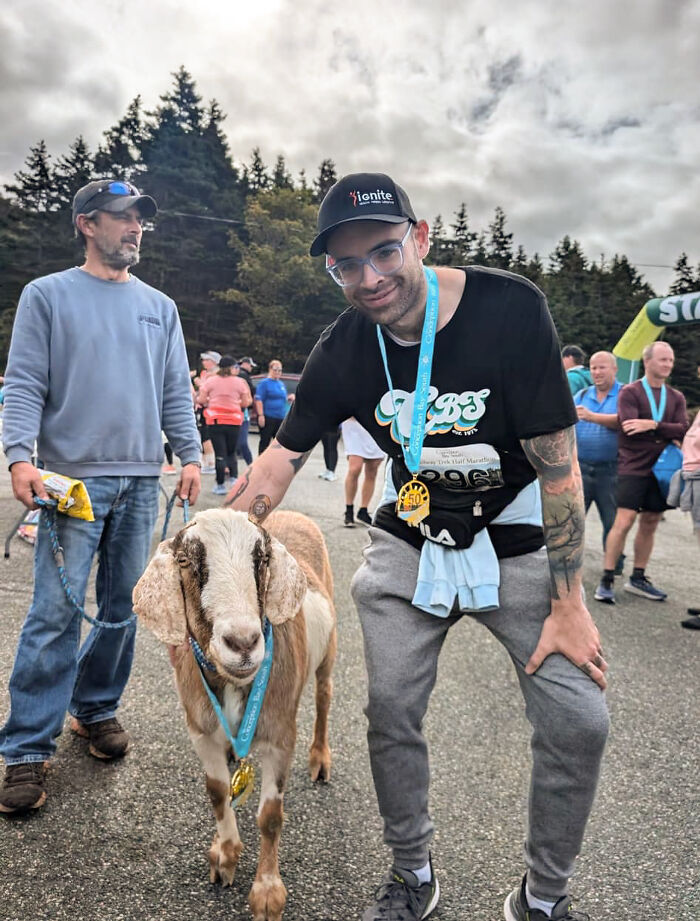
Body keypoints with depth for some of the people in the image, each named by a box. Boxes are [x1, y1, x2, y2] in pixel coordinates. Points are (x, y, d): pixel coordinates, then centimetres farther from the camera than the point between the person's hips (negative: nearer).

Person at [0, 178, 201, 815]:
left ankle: (97, 707, 29)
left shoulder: (160, 307, 15)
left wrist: (190, 457, 3)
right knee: (55, 613, -4)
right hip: (72, 477, -4)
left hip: (141, 481, 4)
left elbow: (176, 392, 13)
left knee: (125, 608, 10)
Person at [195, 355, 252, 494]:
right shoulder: (239, 382, 1)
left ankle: (220, 485, 5)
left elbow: (201, 400, -4)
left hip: (215, 421, -1)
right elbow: (245, 403, 2)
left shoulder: (210, 380, 0)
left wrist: (207, 402, 17)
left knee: (220, 454, 2)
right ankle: (234, 478, -3)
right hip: (234, 421, 1)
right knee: (231, 453, 16)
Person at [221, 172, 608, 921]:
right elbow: (282, 459, -4)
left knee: (578, 721, -6)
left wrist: (568, 602, -15)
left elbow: (559, 466, -18)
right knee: (391, 712, 3)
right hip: (411, 545, 2)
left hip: (518, 542, -1)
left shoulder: (510, 309, -22)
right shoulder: (343, 352, -12)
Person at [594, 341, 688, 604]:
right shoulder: (630, 392, -3)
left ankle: (638, 578, 22)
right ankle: (606, 580, -5)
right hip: (633, 467, -5)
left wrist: (654, 425, -18)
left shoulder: (676, 398, 13)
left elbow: (683, 430, -2)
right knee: (624, 521, -11)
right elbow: (630, 427, -17)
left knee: (650, 524, 10)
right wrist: (668, 434, -9)